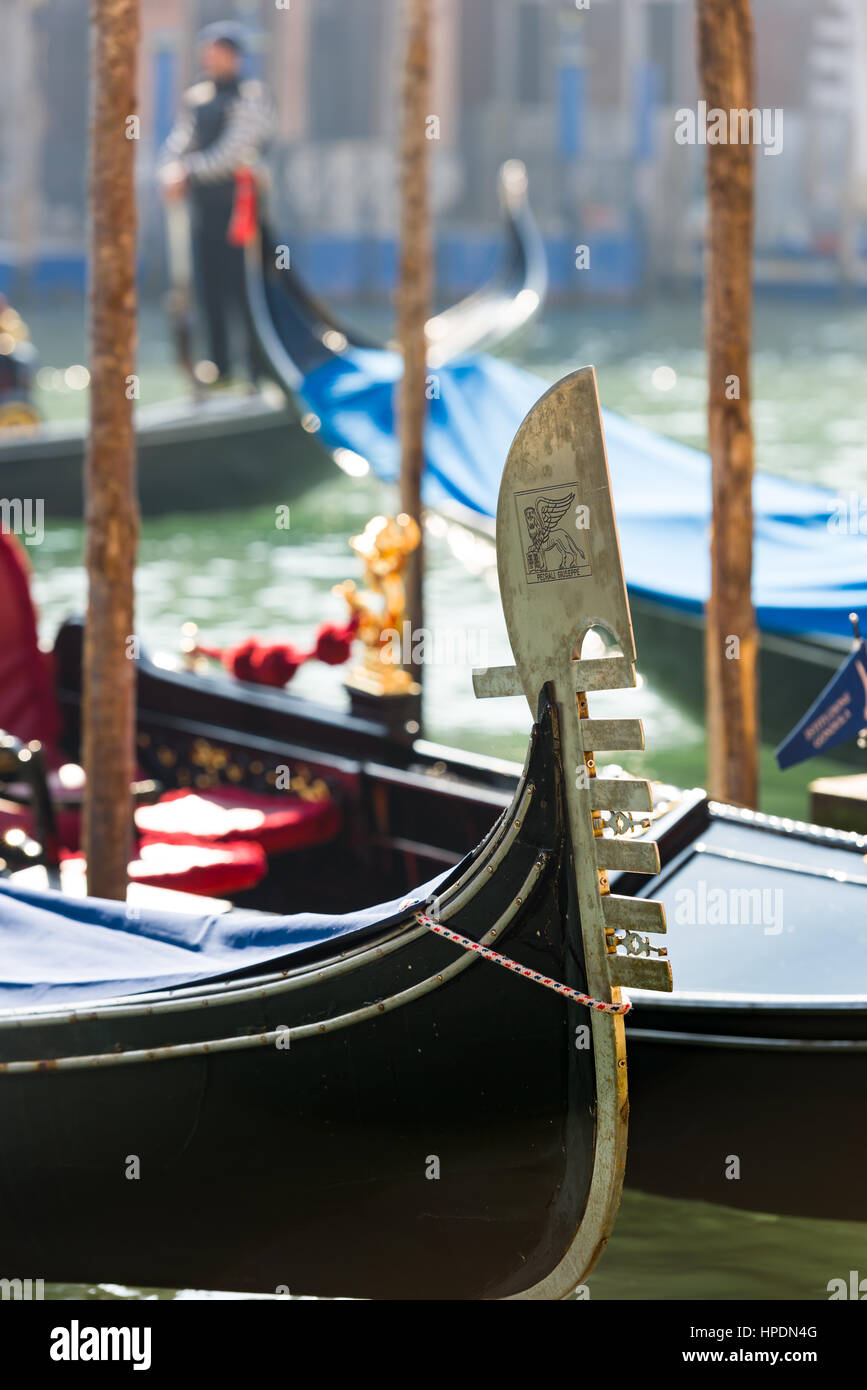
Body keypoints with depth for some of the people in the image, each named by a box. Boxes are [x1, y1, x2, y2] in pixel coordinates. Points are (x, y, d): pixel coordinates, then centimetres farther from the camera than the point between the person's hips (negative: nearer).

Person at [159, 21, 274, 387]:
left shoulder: (252, 95, -7)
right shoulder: (197, 96, 14)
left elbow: (235, 151, -16)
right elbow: (177, 143, 10)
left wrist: (190, 171, -14)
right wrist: (171, 175, -10)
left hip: (239, 202, -7)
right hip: (204, 205, 7)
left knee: (243, 287, -8)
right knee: (209, 290, 8)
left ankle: (260, 370, -4)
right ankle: (219, 369, 16)